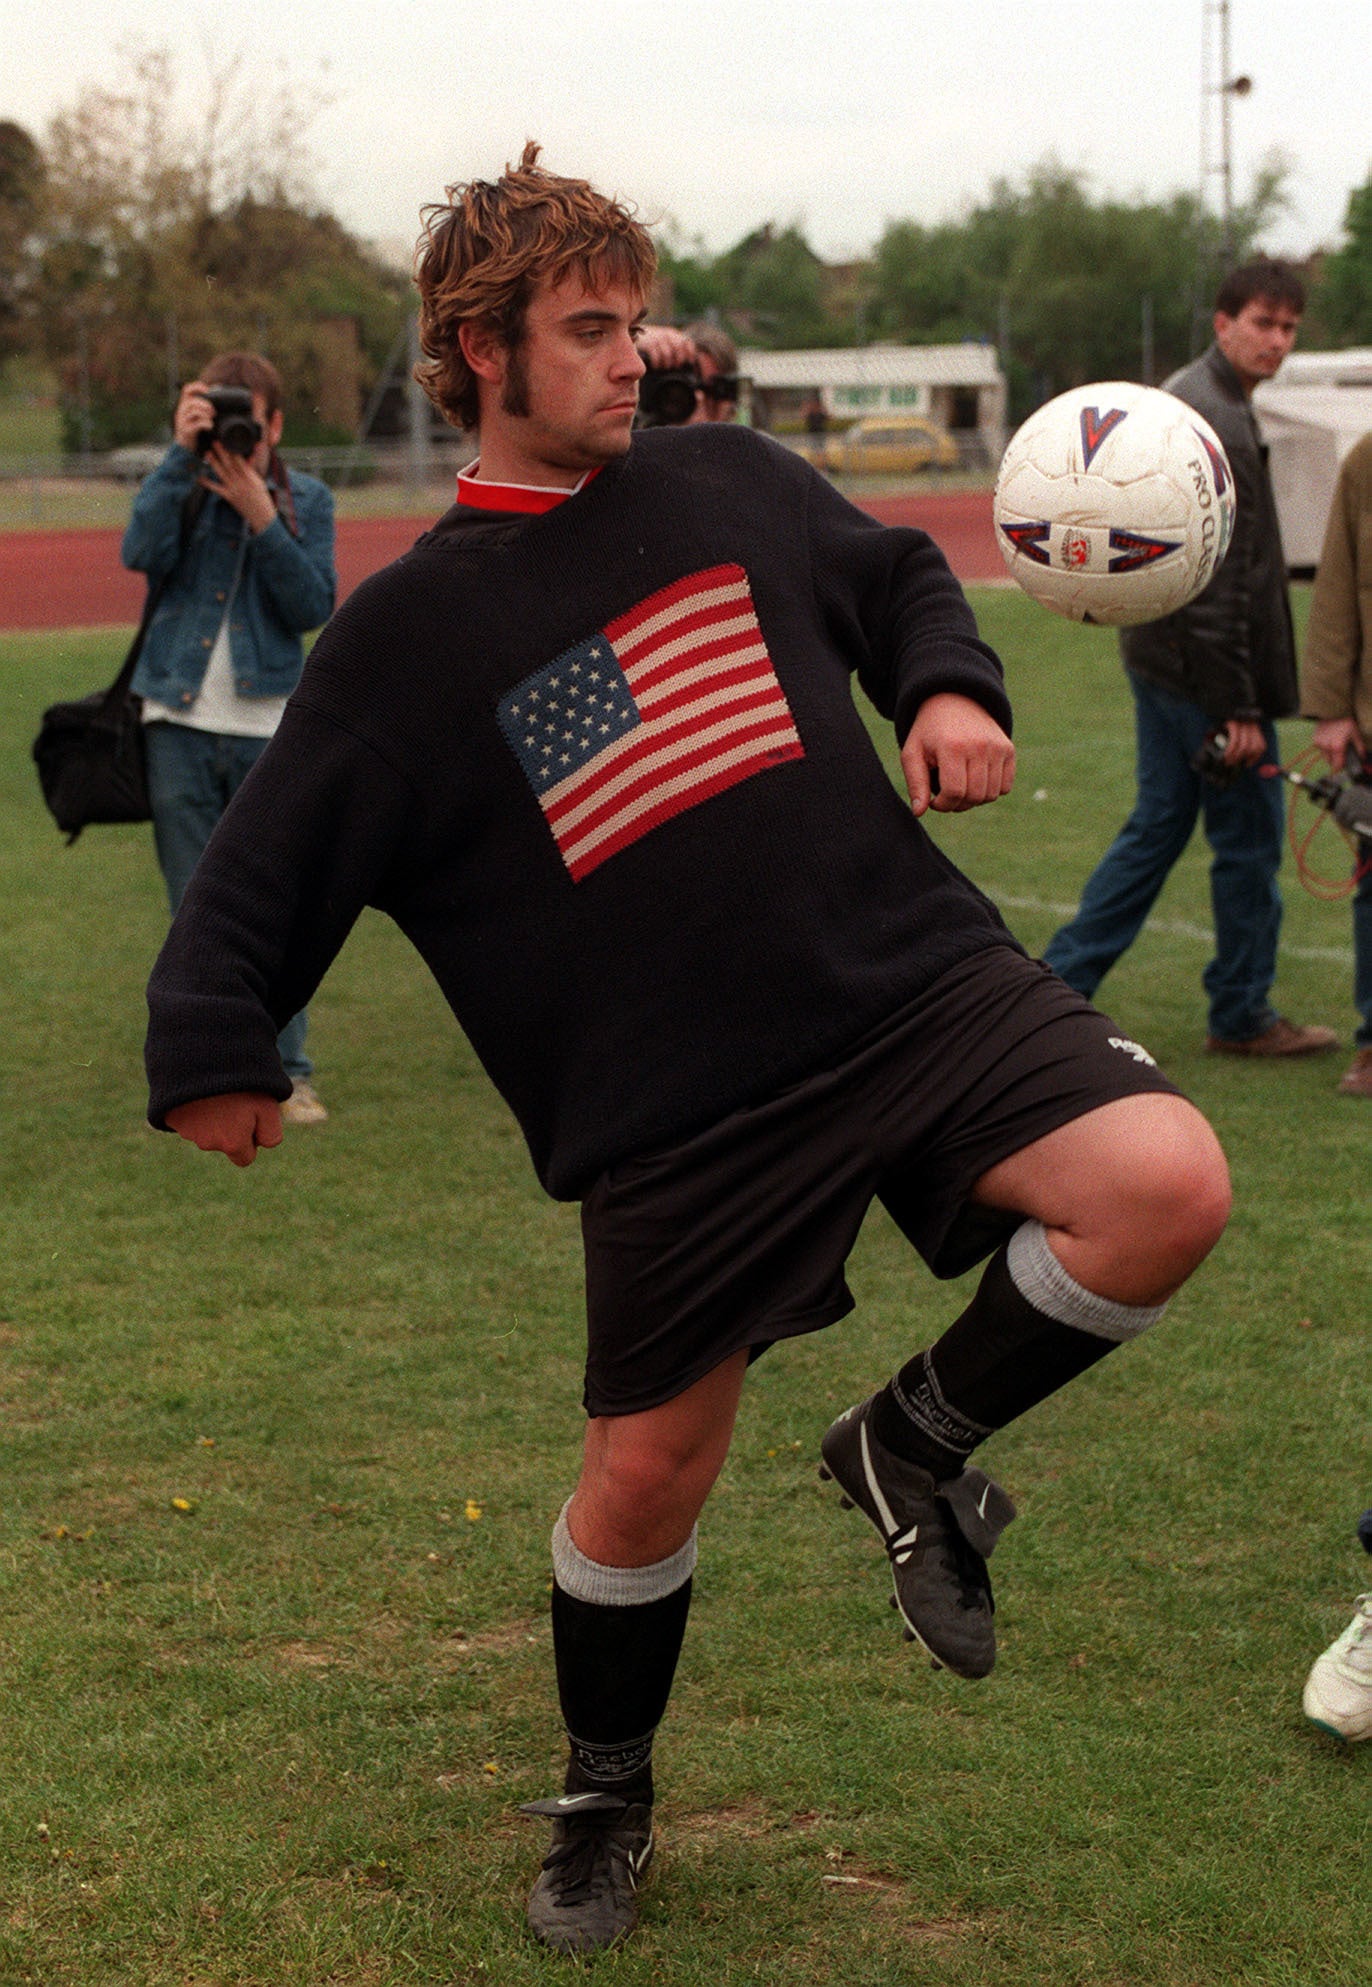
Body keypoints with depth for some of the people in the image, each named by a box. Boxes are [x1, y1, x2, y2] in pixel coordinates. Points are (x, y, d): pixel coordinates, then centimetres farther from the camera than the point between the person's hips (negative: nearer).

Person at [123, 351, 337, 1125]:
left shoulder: (306, 500, 6)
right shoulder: (184, 486, 6)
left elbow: (316, 605, -6)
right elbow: (144, 553, -14)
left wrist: (262, 518, -15)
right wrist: (182, 453, -17)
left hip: (268, 724, 0)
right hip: (181, 722, 0)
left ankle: (288, 1072, 7)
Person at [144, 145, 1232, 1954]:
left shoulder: (734, 484, 7)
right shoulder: (409, 633, 0)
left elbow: (900, 581, 23)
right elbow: (270, 868, 3)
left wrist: (953, 689, 3)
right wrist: (215, 1047, -10)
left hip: (913, 980, 2)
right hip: (675, 1107, -2)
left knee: (1168, 1190, -21)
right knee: (646, 1472, 5)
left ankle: (918, 1441, 7)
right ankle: (604, 1810, 34)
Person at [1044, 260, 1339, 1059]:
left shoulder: (1185, 397, 14)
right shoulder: (1215, 423, -19)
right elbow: (1211, 579, -23)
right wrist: (1235, 706, -22)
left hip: (1160, 659, 10)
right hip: (1200, 666, -10)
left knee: (1159, 825, 16)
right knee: (1249, 838, 2)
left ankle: (1062, 980, 16)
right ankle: (1243, 1015, 14)